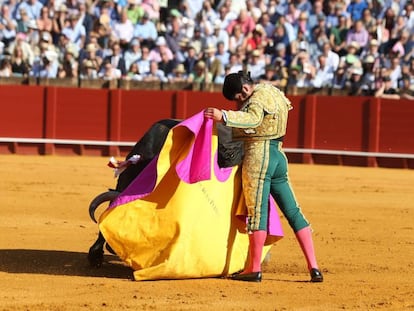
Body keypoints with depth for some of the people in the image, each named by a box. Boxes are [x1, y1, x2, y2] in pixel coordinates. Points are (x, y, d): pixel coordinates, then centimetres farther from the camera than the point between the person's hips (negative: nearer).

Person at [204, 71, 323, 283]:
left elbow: (253, 119, -30)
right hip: (278, 156, 10)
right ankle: (313, 268, 5)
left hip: (258, 156, -10)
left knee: (257, 212, -7)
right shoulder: (272, 92, 19)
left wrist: (224, 116, -44)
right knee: (293, 212, 7)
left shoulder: (259, 97, -11)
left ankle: (254, 269, -7)